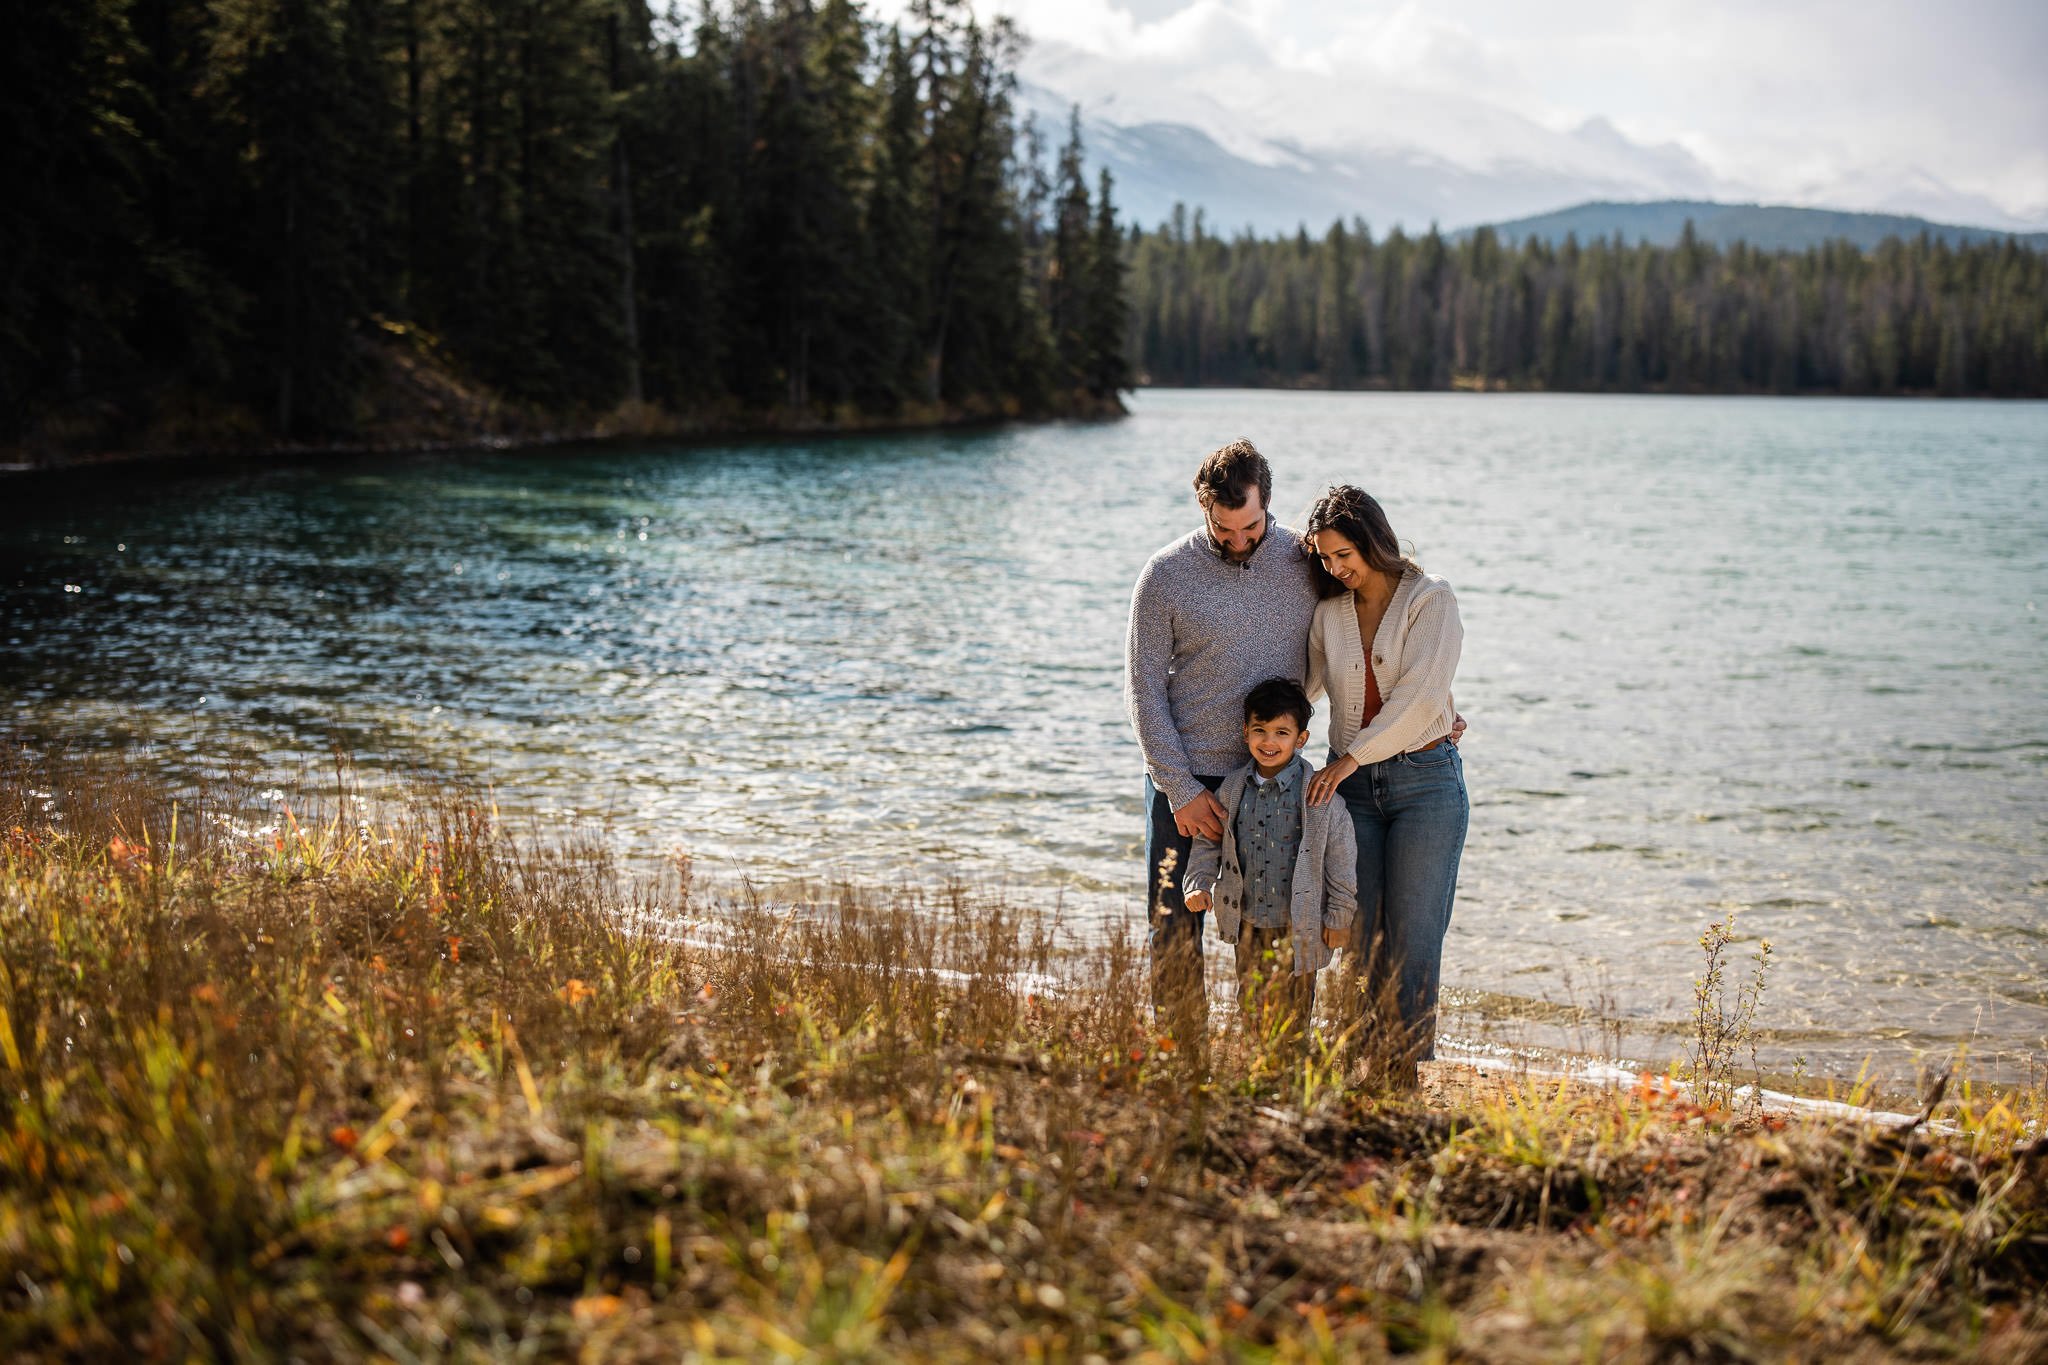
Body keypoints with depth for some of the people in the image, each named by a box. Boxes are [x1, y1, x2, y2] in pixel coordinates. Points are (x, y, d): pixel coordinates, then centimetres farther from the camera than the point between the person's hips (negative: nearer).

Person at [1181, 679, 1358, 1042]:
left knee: (1292, 1007, 6)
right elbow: (1208, 842, 11)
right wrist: (1198, 884, -4)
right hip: (1248, 922, 4)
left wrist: (1339, 916, -6)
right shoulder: (1232, 789, 0)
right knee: (1249, 1001, 17)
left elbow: (1341, 855, -8)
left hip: (1298, 926, -4)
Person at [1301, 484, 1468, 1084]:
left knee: (1412, 938, -3)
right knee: (1361, 938, 3)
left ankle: (1409, 1071, 4)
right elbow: (1298, 690, 20)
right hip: (1352, 786, 4)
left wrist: (1349, 758, -18)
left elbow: (1418, 696, -16)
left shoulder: (1431, 599, -7)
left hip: (1425, 780, -4)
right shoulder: (1328, 612, 8)